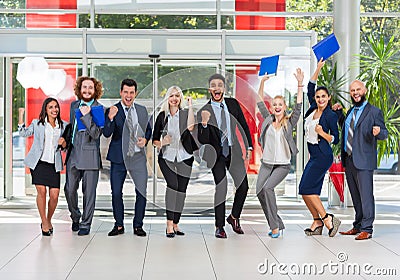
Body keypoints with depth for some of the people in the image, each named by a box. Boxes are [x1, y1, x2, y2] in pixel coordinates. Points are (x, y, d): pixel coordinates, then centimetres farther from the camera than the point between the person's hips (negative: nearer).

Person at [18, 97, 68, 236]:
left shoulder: (63, 125, 13)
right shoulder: (37, 123, 10)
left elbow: (66, 146, 17)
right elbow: (23, 133, 9)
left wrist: (63, 143, -6)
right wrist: (21, 115, 2)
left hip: (54, 164, 1)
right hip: (38, 162, -1)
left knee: (54, 195, -7)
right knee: (41, 191, -12)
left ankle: (48, 220, 18)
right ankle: (44, 222, 4)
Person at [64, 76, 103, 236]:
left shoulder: (98, 109, -5)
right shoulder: (74, 105, 12)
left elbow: (96, 134, -15)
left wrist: (86, 115, -20)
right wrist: (66, 140, 18)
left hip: (90, 155, -5)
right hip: (73, 154, 5)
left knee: (89, 192, 1)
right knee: (69, 189, 4)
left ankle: (85, 224, 13)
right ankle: (75, 217, 27)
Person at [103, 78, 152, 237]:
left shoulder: (142, 110, 9)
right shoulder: (112, 111, -3)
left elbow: (148, 129, 20)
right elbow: (106, 133, -13)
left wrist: (145, 139, -1)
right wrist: (110, 118, -30)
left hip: (138, 157, 2)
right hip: (118, 158, -2)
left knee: (141, 192, 0)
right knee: (116, 193, 4)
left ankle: (138, 225, 15)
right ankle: (119, 225, 20)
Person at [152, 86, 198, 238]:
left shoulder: (186, 113, 3)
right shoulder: (162, 116, 7)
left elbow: (190, 127, -20)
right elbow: (155, 139, 12)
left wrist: (190, 106, -16)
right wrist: (161, 143, -10)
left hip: (184, 158, 1)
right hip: (167, 157, -1)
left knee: (181, 190, 3)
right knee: (173, 184, -21)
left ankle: (175, 224, 16)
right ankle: (169, 224, -22)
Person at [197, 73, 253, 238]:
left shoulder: (233, 104, 1)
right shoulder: (204, 112, -10)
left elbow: (243, 125, 11)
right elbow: (203, 141, -15)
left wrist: (249, 146, 7)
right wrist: (204, 123, -31)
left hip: (233, 150, 4)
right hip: (217, 153, -3)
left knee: (243, 185, 0)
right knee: (221, 188, -8)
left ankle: (234, 217, 24)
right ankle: (219, 227, 6)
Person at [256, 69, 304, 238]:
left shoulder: (290, 122, 0)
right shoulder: (268, 119, 8)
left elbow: (298, 106, -9)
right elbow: (260, 102, 9)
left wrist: (300, 84, -16)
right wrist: (262, 83, 0)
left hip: (283, 165, -4)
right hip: (266, 163, 4)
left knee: (268, 187, -24)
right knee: (259, 191, -8)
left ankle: (275, 226, -15)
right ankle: (277, 224, 8)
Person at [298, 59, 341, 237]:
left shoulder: (331, 115, -9)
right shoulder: (313, 109, 9)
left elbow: (335, 139, -6)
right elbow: (310, 88, 17)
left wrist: (321, 132, -21)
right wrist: (318, 69, 14)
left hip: (323, 156, -7)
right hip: (314, 156, 7)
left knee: (306, 188, -12)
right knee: (310, 191, 3)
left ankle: (327, 219, -6)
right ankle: (317, 223, 10)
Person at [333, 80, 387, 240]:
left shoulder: (374, 112, -4)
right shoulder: (351, 111, 17)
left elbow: (384, 134, -5)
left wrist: (378, 132, -28)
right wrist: (339, 112, 24)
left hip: (363, 161, -7)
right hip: (349, 160, 7)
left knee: (366, 195, -6)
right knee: (355, 196, 13)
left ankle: (366, 229, -2)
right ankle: (358, 226, 21)